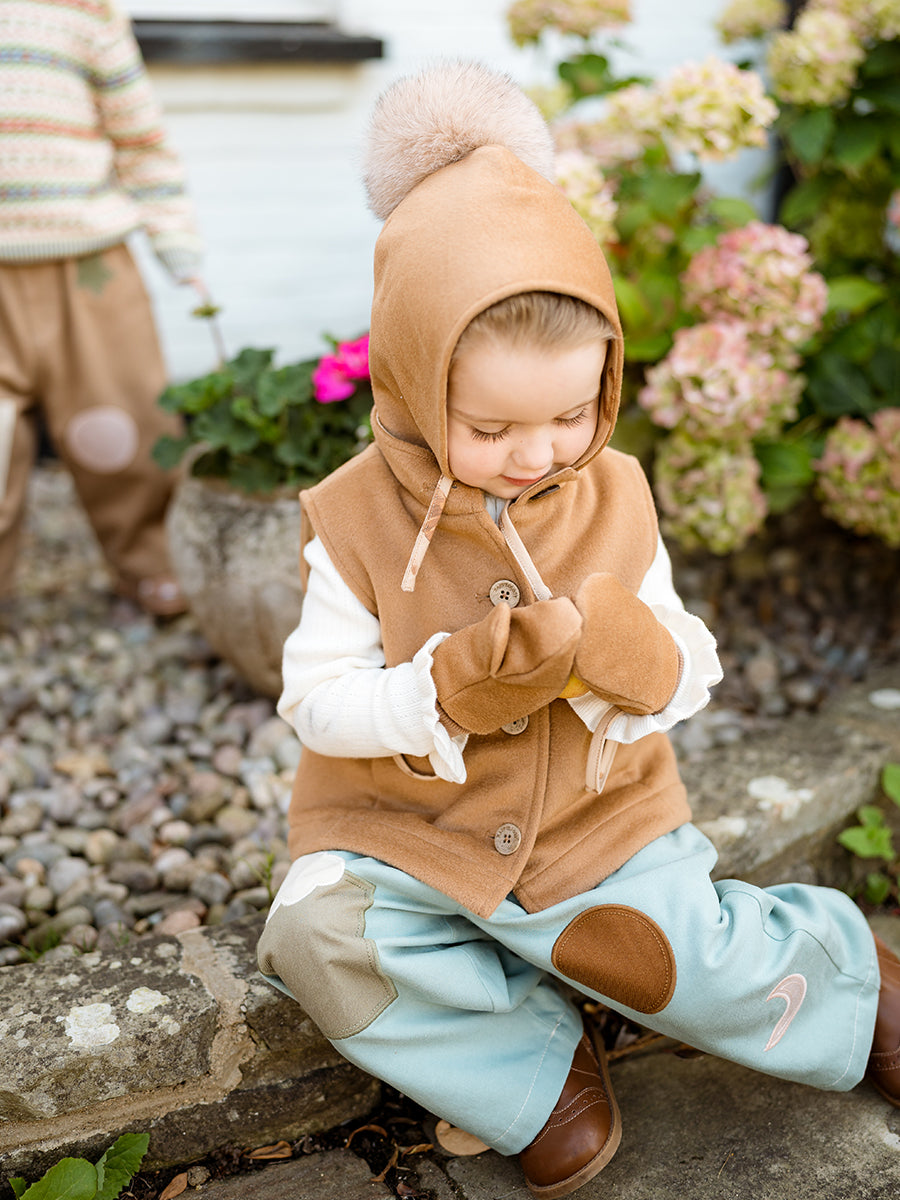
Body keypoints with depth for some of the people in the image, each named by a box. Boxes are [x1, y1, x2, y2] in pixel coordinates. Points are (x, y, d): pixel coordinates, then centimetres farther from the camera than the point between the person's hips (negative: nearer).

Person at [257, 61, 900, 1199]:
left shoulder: (613, 499, -5)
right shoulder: (356, 516, -11)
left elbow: (682, 679, -1)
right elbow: (317, 702, -11)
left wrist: (625, 654, -25)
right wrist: (450, 688, -28)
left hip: (594, 820, 1)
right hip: (403, 830, 0)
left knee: (705, 961, -14)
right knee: (318, 938, -24)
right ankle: (534, 1061, -5)